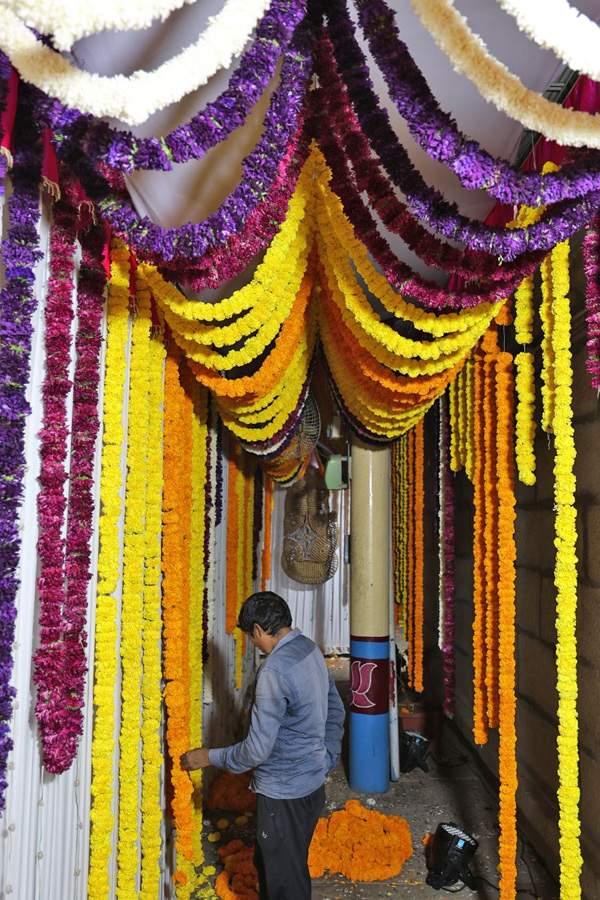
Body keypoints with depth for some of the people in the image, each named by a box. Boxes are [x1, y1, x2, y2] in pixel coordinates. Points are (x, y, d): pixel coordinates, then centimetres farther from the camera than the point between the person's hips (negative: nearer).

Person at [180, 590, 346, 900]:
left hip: (284, 794, -9)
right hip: (313, 784, 9)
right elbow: (336, 713, 12)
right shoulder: (311, 650, 0)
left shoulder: (274, 670, -27)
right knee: (267, 862, 25)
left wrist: (209, 756, -11)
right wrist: (327, 760, 20)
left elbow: (257, 749, -24)